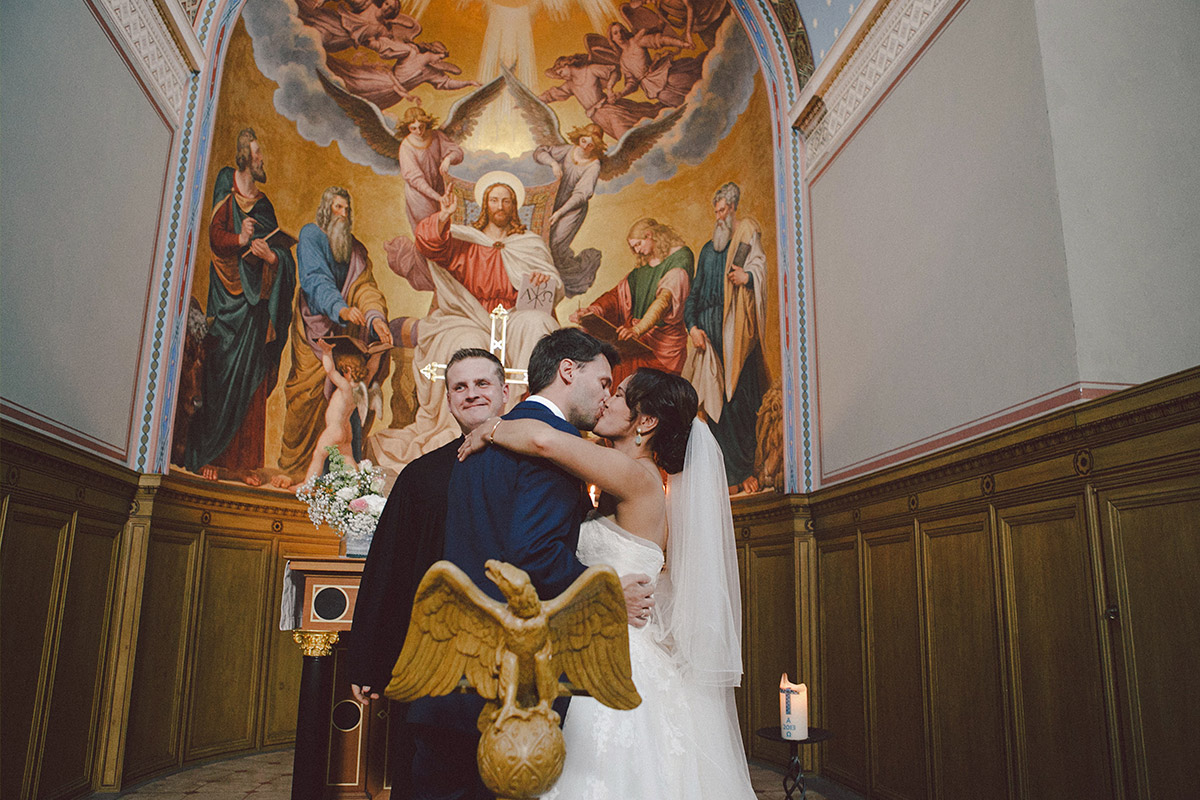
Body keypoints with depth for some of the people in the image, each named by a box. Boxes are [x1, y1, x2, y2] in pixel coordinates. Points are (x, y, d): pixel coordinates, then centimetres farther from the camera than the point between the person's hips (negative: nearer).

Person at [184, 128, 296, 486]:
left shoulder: (264, 205, 18)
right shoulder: (227, 196, 3)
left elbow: (283, 252, 11)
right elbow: (215, 235, -11)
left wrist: (271, 255, -10)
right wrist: (240, 239, -30)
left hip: (257, 301, 5)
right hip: (229, 299, -5)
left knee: (253, 382, 2)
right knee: (223, 378, -6)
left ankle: (245, 461, 6)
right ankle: (208, 456, 3)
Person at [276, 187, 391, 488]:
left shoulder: (356, 249, 14)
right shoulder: (310, 235, 0)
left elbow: (365, 286, -1)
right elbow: (315, 279, -16)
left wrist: (375, 317, -23)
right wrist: (341, 309, -34)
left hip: (346, 332, 3)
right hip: (313, 330, -3)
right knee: (306, 396, -8)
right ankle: (290, 468, 2)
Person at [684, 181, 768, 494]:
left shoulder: (747, 234, 13)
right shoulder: (708, 249, 25)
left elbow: (759, 266, -4)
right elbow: (694, 291, 20)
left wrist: (748, 276, -27)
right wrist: (692, 325, 4)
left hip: (738, 329, -4)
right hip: (710, 329, 4)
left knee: (741, 396, -8)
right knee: (716, 398, -4)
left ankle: (746, 470, 0)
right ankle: (730, 476, -2)